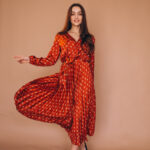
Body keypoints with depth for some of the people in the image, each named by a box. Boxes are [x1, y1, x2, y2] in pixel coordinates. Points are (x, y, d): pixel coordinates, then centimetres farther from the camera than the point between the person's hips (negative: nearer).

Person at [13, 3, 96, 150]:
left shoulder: (89, 38, 9)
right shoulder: (60, 37, 7)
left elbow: (91, 63, 12)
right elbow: (50, 60, 2)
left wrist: (90, 83, 11)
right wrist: (30, 59, -9)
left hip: (83, 80, 0)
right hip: (66, 79, 1)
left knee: (80, 111, 0)